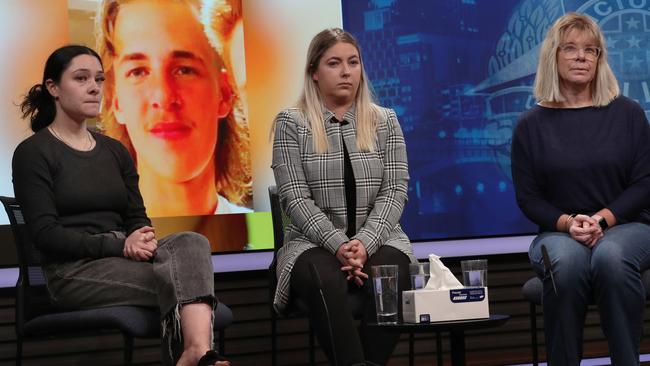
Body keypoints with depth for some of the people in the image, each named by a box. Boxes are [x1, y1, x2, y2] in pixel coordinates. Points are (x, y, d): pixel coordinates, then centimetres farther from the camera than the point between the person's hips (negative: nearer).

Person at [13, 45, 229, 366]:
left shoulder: (115, 151, 20)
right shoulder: (32, 153, 0)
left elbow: (137, 217, 13)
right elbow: (45, 233, -10)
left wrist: (143, 238, -13)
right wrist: (119, 245, -19)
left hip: (126, 259, 5)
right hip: (74, 270, -5)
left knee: (192, 243, -29)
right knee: (177, 278, -30)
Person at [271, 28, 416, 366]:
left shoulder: (384, 121, 10)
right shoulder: (291, 123, 3)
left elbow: (395, 192, 1)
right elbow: (295, 198, -5)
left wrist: (365, 243, -16)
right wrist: (338, 245, -19)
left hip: (377, 239, 2)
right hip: (315, 242, -2)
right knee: (324, 284, -37)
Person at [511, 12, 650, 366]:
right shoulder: (532, 125, 6)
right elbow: (528, 197, 4)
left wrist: (600, 220, -14)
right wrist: (568, 223, -16)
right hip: (558, 231, 0)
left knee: (610, 256, -36)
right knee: (566, 261, -36)